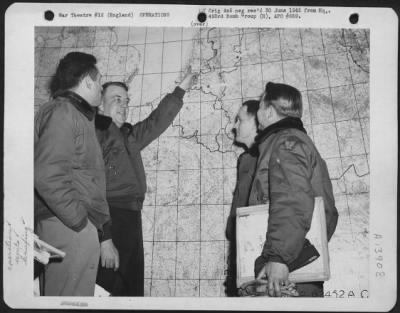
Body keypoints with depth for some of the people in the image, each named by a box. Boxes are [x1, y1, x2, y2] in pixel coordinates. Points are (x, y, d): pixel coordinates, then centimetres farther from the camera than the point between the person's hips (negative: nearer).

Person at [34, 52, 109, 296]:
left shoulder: (77, 114, 20)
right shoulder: (61, 112, -10)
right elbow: (47, 175, -21)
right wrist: (79, 220, -17)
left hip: (75, 225, 10)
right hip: (69, 228, -10)